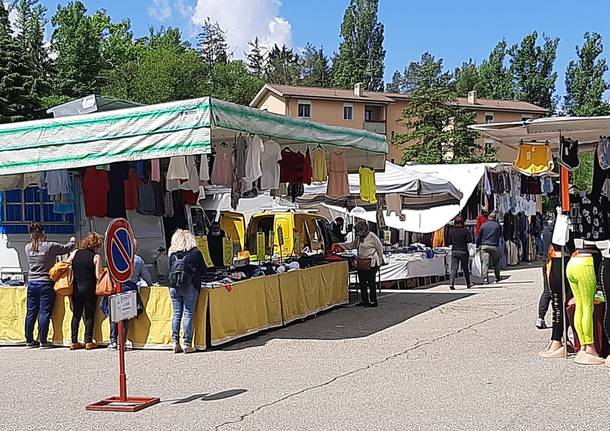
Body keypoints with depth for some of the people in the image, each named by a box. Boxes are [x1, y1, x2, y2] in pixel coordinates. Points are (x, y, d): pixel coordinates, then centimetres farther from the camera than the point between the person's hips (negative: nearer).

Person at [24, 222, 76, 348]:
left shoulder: (28, 248, 1)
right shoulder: (49, 246, -11)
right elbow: (67, 248, -1)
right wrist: (73, 240, 20)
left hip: (32, 283, 5)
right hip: (46, 283, -4)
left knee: (31, 312, 9)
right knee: (45, 312, 0)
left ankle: (29, 340, 15)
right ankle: (43, 341, 1)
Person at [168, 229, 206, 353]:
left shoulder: (172, 254, 8)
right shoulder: (195, 253, 2)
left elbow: (170, 270, 12)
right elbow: (203, 270, 7)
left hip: (173, 287, 3)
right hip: (190, 287, -3)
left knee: (176, 314, 8)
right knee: (188, 315, -1)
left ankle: (176, 343, 8)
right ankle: (187, 344, -2)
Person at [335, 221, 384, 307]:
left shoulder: (372, 236, -9)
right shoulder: (358, 238, 14)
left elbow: (380, 248, -4)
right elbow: (351, 245, 22)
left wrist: (380, 261, -3)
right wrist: (339, 245, 11)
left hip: (371, 263, -8)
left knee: (371, 283, -6)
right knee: (362, 283, 10)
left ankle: (373, 302, 0)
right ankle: (364, 301, 19)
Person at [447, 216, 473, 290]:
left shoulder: (451, 230, 1)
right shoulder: (465, 230, -6)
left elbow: (448, 242, 4)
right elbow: (469, 240, -10)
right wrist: (464, 241, 9)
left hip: (454, 251, 1)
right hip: (463, 251, -1)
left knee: (454, 268, -2)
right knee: (465, 268, 13)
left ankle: (451, 283, -20)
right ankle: (468, 284, 25)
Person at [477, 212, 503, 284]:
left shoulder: (483, 225, 6)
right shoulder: (498, 225, 3)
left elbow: (479, 237, 8)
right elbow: (500, 235, 15)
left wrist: (478, 246, 15)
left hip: (484, 246, 0)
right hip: (494, 246, 0)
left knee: (485, 262, -4)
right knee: (496, 262, 13)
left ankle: (485, 278, -14)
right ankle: (497, 278, 19)